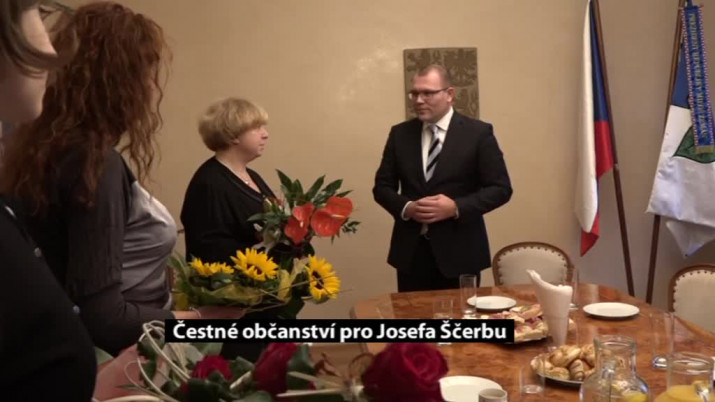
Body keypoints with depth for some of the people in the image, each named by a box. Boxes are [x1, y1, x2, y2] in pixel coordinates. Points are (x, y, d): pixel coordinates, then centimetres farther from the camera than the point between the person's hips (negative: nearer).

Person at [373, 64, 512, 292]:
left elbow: (500, 188, -4)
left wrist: (456, 207, -18)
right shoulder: (400, 134, 7)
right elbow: (382, 186, 9)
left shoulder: (478, 133, -3)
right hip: (410, 251, 3)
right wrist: (406, 208, -12)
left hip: (459, 251, -2)